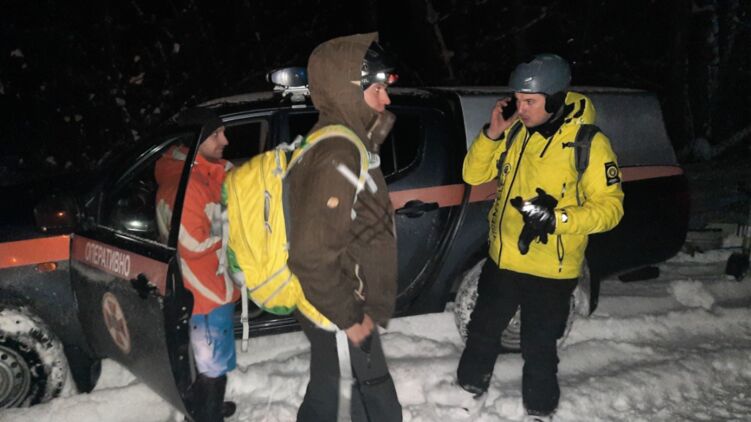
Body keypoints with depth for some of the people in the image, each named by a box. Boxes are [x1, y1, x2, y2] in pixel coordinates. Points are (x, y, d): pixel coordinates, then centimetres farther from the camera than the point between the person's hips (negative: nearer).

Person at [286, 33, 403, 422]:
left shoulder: (340, 142, 6)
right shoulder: (336, 157, -26)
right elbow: (312, 256, -30)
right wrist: (348, 318, -21)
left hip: (336, 308, 10)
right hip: (340, 313, -10)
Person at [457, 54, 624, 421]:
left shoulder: (589, 143, -16)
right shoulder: (516, 132, -1)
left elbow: (610, 207, -15)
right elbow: (474, 175, 3)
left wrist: (558, 218, -30)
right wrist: (491, 134, -13)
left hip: (550, 270, -5)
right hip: (501, 258, 5)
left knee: (538, 348, 9)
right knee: (482, 330, 21)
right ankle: (470, 388, 44)